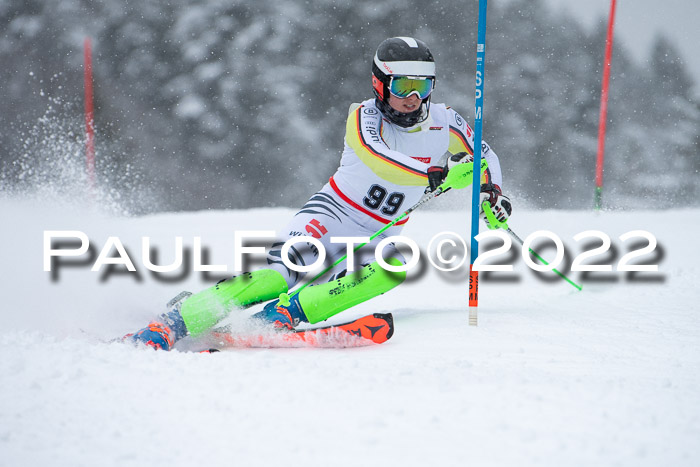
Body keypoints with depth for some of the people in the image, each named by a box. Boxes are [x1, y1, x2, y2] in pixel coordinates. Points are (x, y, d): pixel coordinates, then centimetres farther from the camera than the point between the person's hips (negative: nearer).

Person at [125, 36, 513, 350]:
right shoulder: (363, 118, -13)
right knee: (279, 274, -27)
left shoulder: (444, 123, 0)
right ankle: (170, 325, -27)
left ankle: (288, 313, -36)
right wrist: (431, 172, -47)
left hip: (378, 235, 4)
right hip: (332, 213, -4)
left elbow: (484, 155, 17)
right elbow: (376, 157, -35)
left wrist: (492, 189, -4)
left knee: (392, 270, -32)